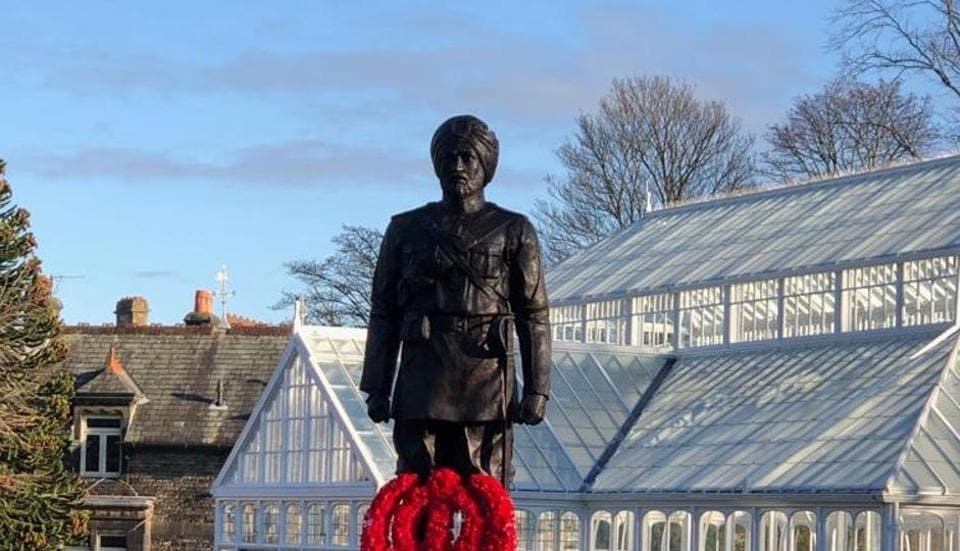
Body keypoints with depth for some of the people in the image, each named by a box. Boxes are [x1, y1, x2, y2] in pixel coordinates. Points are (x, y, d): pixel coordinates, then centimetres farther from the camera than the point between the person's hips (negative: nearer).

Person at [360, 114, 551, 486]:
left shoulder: (514, 232, 7)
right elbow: (383, 312, 12)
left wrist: (536, 389, -2)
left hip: (487, 384, -2)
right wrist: (377, 388, 6)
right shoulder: (406, 229, 12)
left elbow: (534, 316, 5)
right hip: (421, 385, 2)